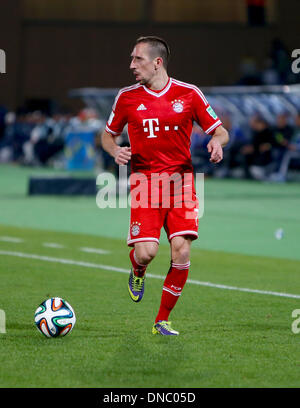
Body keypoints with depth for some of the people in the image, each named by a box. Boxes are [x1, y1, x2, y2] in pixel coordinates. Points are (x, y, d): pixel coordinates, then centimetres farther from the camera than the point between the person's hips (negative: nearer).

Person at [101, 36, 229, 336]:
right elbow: (108, 134, 18)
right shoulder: (127, 97, 5)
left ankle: (162, 320, 6)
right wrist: (115, 151, -5)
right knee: (146, 251, -16)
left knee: (181, 252, -11)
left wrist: (217, 142, -15)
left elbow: (219, 130, 9)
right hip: (144, 180, 0)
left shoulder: (189, 94, 2)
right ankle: (138, 273, 24)